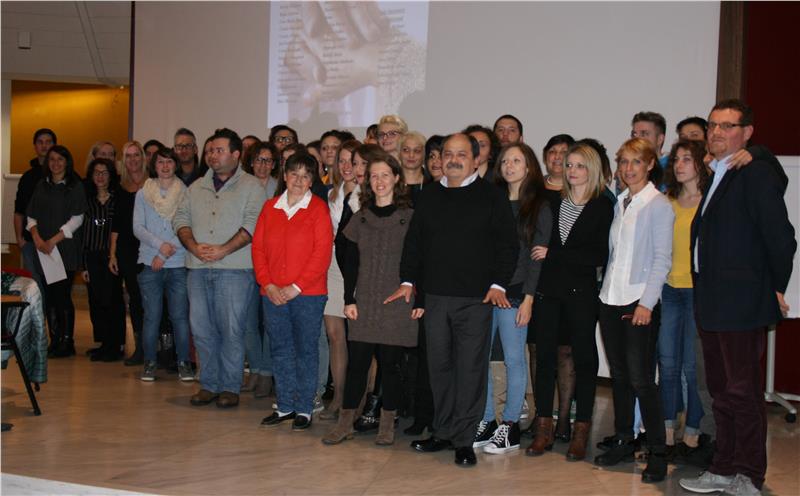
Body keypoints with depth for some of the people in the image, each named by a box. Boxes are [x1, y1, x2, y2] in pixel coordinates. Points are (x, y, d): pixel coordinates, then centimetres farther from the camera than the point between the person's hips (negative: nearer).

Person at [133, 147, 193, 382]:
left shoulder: (185, 193, 5)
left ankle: (183, 362, 8)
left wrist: (165, 254, -7)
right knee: (152, 316, 2)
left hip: (179, 263, -1)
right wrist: (159, 244, -12)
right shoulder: (143, 193, 10)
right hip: (150, 264, 1)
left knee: (180, 316, -1)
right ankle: (150, 362, 12)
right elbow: (138, 228, 3)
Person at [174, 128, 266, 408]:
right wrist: (194, 246, -6)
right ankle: (209, 384, 17)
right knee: (201, 327, 6)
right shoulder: (197, 187, 18)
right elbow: (181, 219, 12)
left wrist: (223, 250, -16)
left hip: (234, 269, -5)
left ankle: (230, 387, 6)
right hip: (198, 268, 5)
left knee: (231, 329, -4)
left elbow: (252, 224, -9)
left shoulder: (250, 187, 1)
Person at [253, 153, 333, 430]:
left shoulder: (318, 209, -3)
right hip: (273, 293, 4)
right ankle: (285, 405, 22)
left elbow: (322, 253, -9)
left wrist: (296, 287, -13)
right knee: (280, 349, 11)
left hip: (308, 293, -4)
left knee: (306, 350, 3)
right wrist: (268, 284, -5)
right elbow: (258, 247, 7)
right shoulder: (270, 207, 9)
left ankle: (304, 409, 14)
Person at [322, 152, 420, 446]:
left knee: (390, 363, 3)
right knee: (357, 362, 2)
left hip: (398, 303, -3)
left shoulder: (410, 217, 0)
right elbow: (351, 263, 9)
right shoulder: (361, 218, 9)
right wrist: (349, 299, 3)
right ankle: (346, 422, 11)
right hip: (365, 303, 3)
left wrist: (420, 300, -6)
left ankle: (387, 424, 15)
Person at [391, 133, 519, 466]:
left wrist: (499, 284, -10)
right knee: (439, 366, 10)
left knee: (470, 369, -1)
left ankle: (464, 440, 8)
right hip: (435, 297, 4)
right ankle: (443, 432, 22)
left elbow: (508, 244, -2)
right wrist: (408, 281, 10)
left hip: (475, 300, -4)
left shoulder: (492, 197, 1)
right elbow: (413, 242, 17)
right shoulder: (429, 197, 13)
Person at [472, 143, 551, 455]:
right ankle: (486, 422, 14)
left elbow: (538, 256, -4)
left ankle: (510, 427, 10)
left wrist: (528, 299, -11)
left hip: (513, 292, -4)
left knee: (513, 359, 1)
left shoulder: (539, 207, 1)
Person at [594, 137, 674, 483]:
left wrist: (646, 303, -16)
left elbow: (662, 259, -10)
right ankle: (623, 442, 23)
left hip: (640, 303, -6)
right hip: (611, 299, 6)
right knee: (619, 376, 12)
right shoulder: (619, 203, 14)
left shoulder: (658, 205, -6)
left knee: (641, 379, -6)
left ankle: (657, 454, 3)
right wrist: (606, 289, 8)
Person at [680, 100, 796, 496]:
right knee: (721, 392, 16)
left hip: (741, 304, -9)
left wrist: (776, 289, -7)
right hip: (711, 305, 9)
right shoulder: (714, 176, 16)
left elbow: (781, 239, -15)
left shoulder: (756, 174, -12)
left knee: (743, 392, 0)